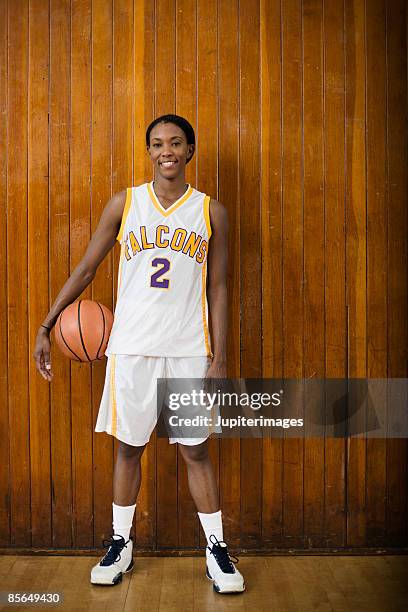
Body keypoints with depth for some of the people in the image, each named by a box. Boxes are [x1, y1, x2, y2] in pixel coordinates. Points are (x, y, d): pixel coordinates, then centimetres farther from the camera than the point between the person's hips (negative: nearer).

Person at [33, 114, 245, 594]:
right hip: (131, 347, 1)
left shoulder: (211, 212, 3)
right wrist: (46, 326, 3)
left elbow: (217, 289, 3)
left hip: (189, 350, 0)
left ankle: (216, 551, 19)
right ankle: (120, 545, 27)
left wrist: (218, 359, -2)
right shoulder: (124, 204, 3)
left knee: (196, 451, 5)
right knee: (129, 446, 10)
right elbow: (85, 269, 7)